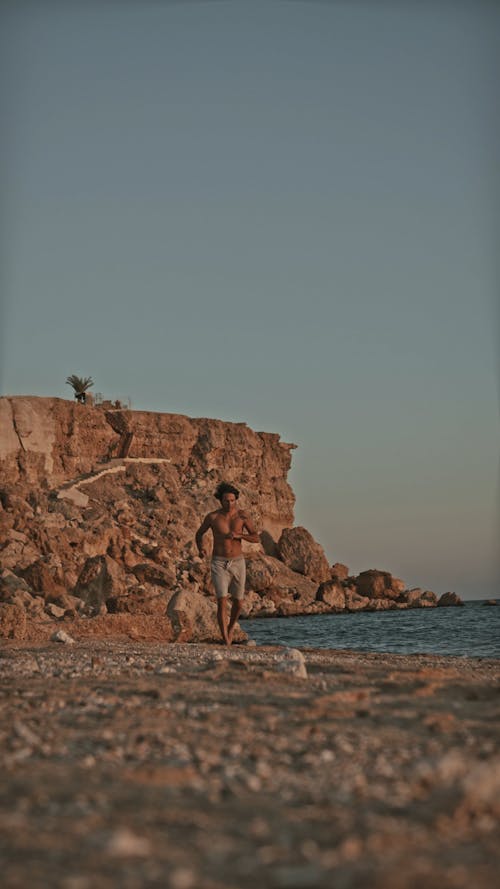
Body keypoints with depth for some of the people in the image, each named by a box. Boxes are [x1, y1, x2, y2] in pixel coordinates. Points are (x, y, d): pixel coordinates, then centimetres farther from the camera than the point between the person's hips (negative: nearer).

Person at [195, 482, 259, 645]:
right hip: (219, 564, -2)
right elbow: (199, 534, 9)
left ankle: (231, 627, 40)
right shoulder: (212, 517, -7)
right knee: (222, 601, -16)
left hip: (237, 563, 2)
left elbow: (256, 538, -4)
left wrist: (238, 535, -22)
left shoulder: (242, 515, -4)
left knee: (238, 603, 9)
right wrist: (201, 549, -12)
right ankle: (225, 641, -16)